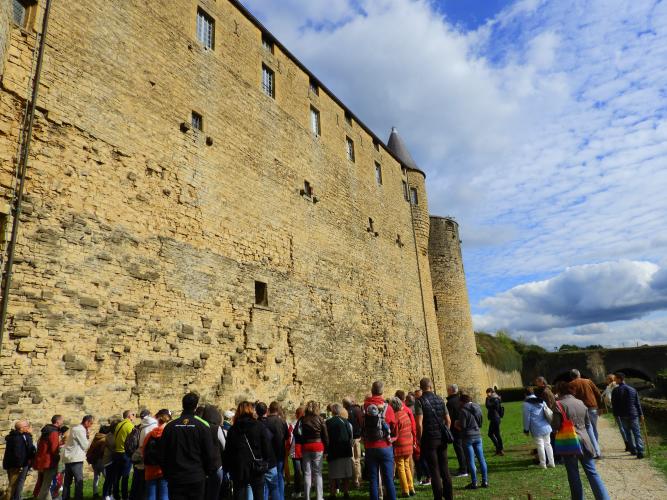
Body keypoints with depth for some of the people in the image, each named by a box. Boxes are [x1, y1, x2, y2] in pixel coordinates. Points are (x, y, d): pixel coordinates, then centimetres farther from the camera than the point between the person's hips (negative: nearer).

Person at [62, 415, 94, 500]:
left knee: (67, 481, 15)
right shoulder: (80, 430, -16)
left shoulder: (75, 428, 15)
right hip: (75, 458, -10)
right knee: (79, 480, -6)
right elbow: (85, 445, -12)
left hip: (68, 458, 10)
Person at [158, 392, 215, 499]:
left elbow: (162, 454, 4)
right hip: (197, 478, -1)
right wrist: (209, 472, 9)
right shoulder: (202, 426, -9)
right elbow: (209, 454, -6)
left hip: (175, 478, 2)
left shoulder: (170, 426, -1)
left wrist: (166, 473, 16)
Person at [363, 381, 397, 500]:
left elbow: (360, 427, 1)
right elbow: (394, 428, 2)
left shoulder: (364, 407, -5)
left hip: (369, 448, 1)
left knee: (373, 480, 9)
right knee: (388, 479, 5)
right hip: (385, 447, -1)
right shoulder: (387, 407, -8)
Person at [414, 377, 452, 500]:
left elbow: (419, 424, -17)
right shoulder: (440, 399, 5)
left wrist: (419, 440, -7)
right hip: (442, 439, 5)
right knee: (445, 468, 14)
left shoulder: (419, 401, -10)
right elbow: (448, 420, 7)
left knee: (434, 470, 3)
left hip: (429, 439, -4)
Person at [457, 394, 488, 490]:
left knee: (471, 461, 1)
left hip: (468, 437, -6)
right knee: (481, 459, 11)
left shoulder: (463, 410, -14)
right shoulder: (478, 408, 7)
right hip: (478, 435, 6)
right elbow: (480, 424, 13)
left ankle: (474, 483, 5)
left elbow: (462, 427, -14)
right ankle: (485, 481, 16)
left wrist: (457, 425, 5)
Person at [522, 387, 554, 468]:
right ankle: (551, 462, 19)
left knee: (540, 446, 1)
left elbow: (526, 418, -9)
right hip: (546, 427, 6)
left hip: (536, 429, -6)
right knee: (547, 444, 14)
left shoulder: (527, 403, -9)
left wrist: (526, 429, 0)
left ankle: (543, 464, 5)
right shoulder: (542, 401, 10)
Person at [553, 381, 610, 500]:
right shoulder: (581, 403, 7)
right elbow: (587, 423, 15)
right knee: (592, 472, 11)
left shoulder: (559, 405, -12)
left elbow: (555, 426, -12)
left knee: (573, 475, 7)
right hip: (584, 440, 5)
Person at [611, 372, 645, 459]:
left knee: (628, 433, 15)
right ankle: (640, 451, -7)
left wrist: (616, 415, 6)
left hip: (623, 416, -1)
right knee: (637, 433, 2)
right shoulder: (633, 389, 1)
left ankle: (633, 450, 19)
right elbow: (637, 403, 3)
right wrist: (641, 414, 10)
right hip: (633, 415, 1)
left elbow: (614, 405, -5)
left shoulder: (615, 391, -8)